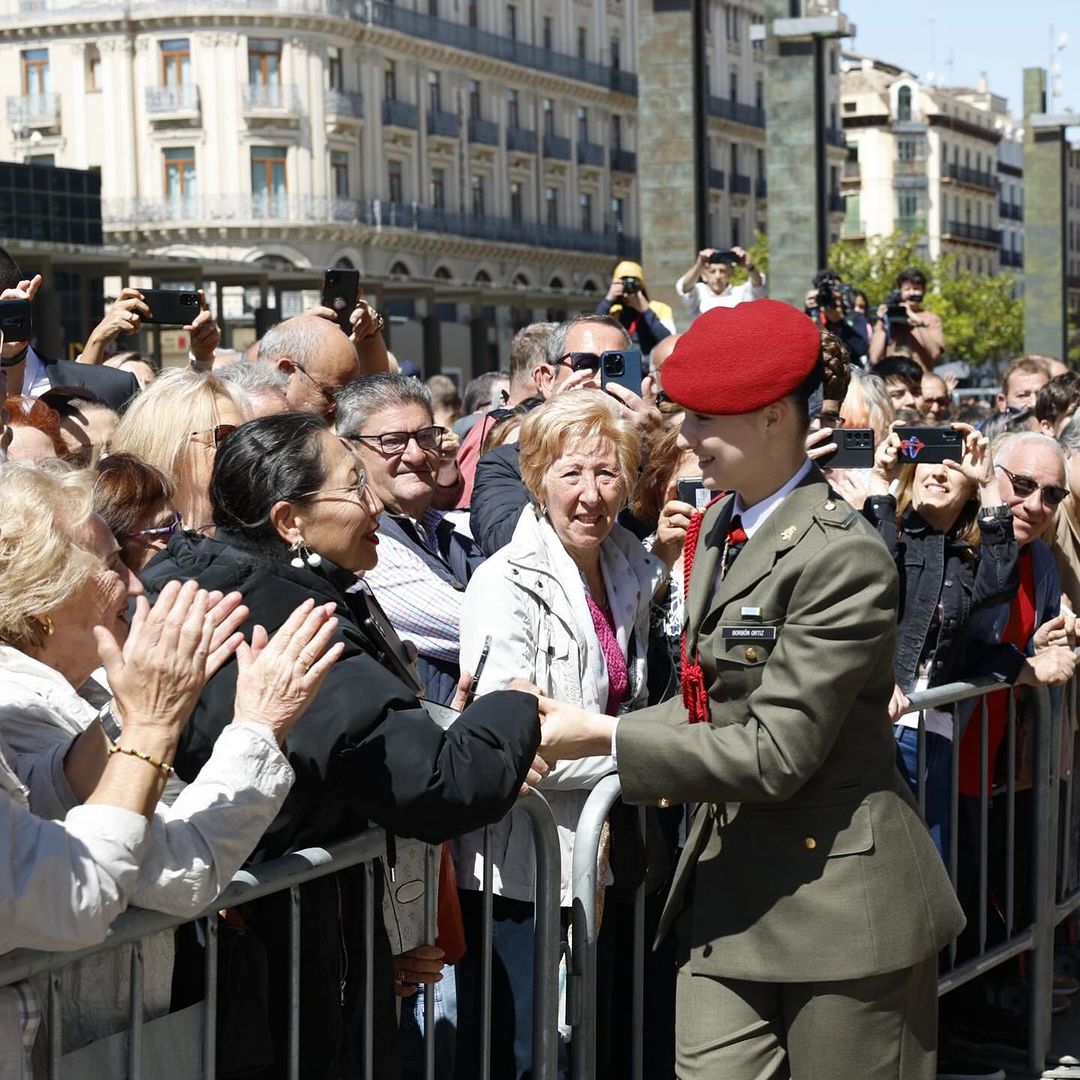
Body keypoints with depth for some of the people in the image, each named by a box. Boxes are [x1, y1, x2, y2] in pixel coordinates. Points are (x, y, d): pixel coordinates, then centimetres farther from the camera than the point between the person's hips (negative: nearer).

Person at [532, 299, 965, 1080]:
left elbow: (774, 752, -20)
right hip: (728, 884, 7)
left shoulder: (842, 558, -18)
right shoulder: (717, 530, 8)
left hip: (835, 893, -7)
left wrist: (605, 738, -17)